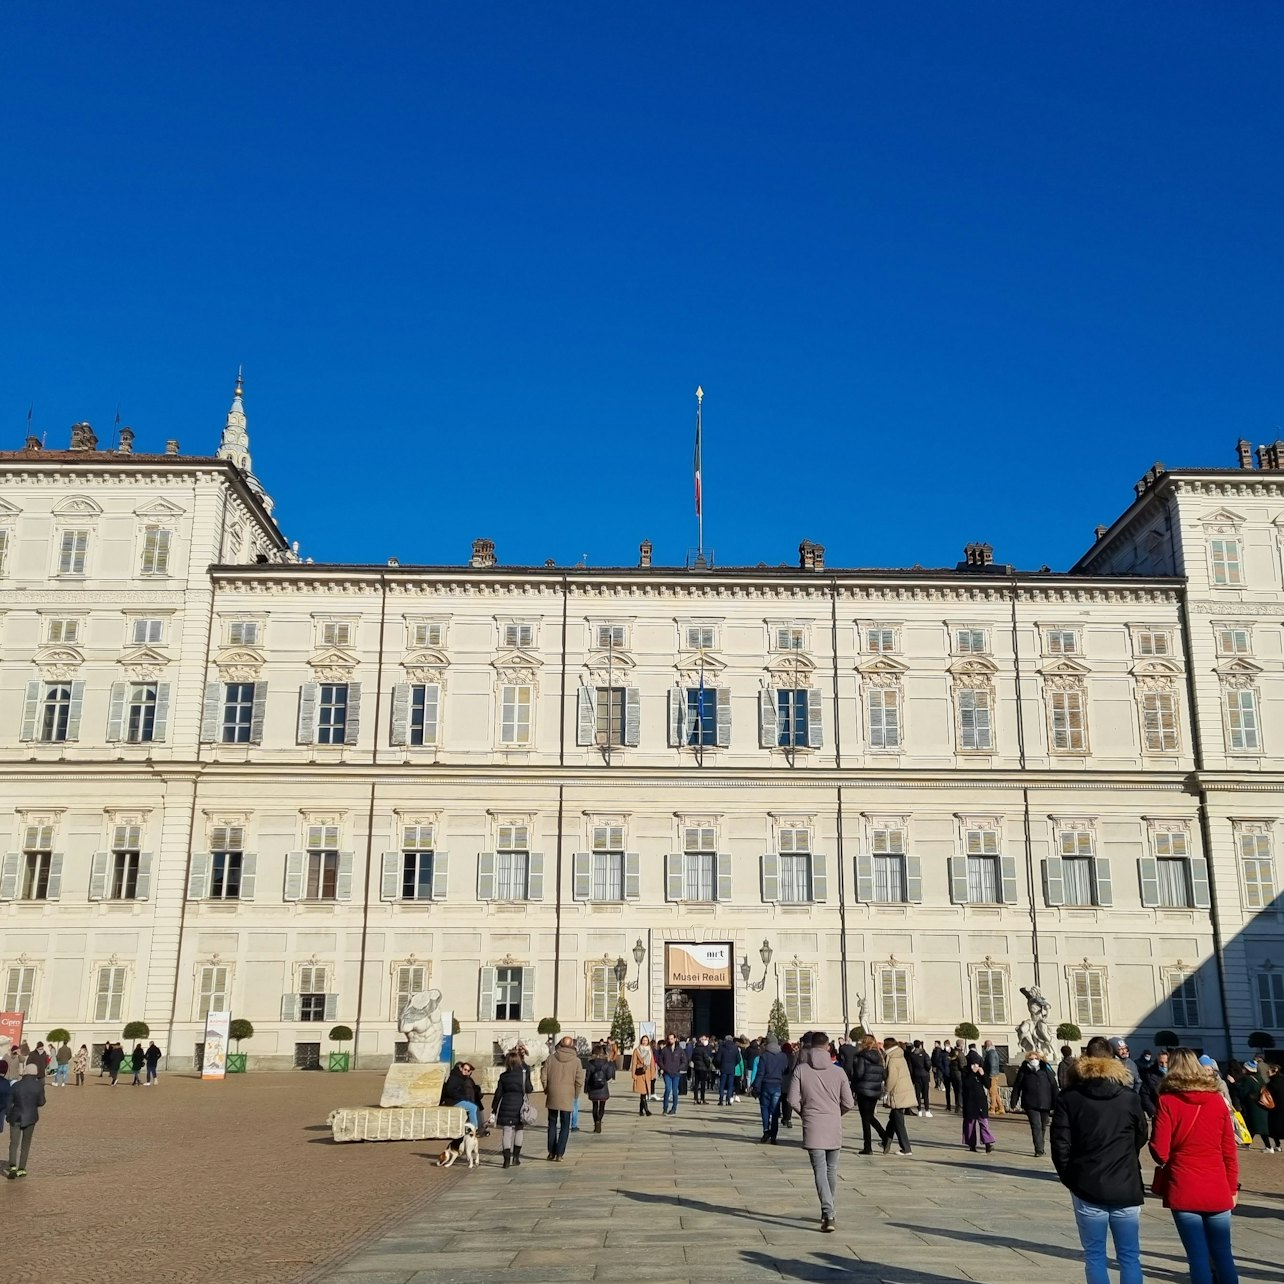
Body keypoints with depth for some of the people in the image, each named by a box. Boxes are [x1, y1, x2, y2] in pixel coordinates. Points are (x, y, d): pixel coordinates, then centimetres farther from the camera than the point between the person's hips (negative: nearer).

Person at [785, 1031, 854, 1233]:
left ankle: (828, 1215, -14)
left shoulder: (801, 1070, -4)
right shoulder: (838, 1071, -1)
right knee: (832, 1170, 17)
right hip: (834, 1126, 2)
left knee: (820, 1171, -3)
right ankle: (827, 1212, 28)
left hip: (812, 1127, -2)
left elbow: (793, 1101, -7)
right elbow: (848, 1103, 0)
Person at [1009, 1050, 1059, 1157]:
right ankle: (1039, 1150, -10)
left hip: (1045, 1104, 2)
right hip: (1031, 1104, -2)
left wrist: (1056, 1102, -1)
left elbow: (1054, 1086, 2)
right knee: (1036, 1126, -12)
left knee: (1043, 1127, 15)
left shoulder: (1046, 1069, -1)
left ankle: (1040, 1148, 34)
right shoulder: (1024, 1071, -2)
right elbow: (1016, 1087, 2)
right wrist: (1013, 1102, 1)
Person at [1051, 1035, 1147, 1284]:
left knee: (1095, 1256, 8)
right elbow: (1140, 1138, 11)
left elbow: (1060, 1145, -7)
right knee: (1129, 1257, 10)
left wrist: (1070, 1179, 8)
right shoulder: (1130, 1097, 1)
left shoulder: (1069, 1097, -4)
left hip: (1088, 1188, -1)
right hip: (1127, 1188, 1)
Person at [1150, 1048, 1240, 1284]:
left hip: (1184, 1191, -3)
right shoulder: (1216, 1101, 2)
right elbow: (1230, 1151, 5)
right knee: (1222, 1254, 12)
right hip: (1218, 1191, 3)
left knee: (1198, 1256, 2)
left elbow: (1160, 1152, -11)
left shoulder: (1167, 1101, -7)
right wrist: (1232, 1187, 15)